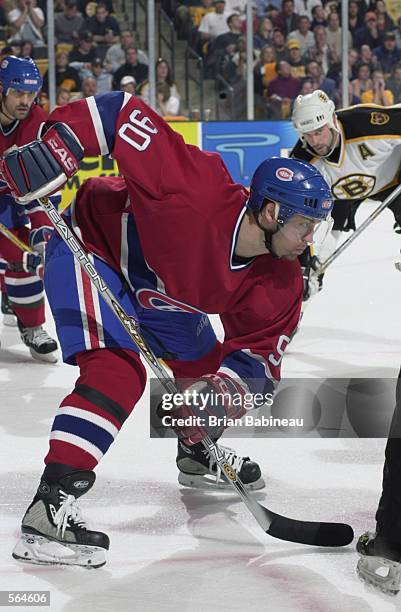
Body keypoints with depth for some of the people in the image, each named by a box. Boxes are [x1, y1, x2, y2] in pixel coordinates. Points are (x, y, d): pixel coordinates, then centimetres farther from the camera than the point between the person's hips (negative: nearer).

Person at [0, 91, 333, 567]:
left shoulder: (279, 284, -15)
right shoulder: (199, 191, -37)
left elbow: (258, 349, -9)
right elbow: (125, 114, -35)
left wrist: (230, 386, -31)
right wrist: (56, 146, -44)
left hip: (156, 290, 8)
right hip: (90, 248, -8)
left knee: (208, 367, 14)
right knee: (118, 370, -26)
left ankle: (198, 455, 46)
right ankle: (49, 506, -31)